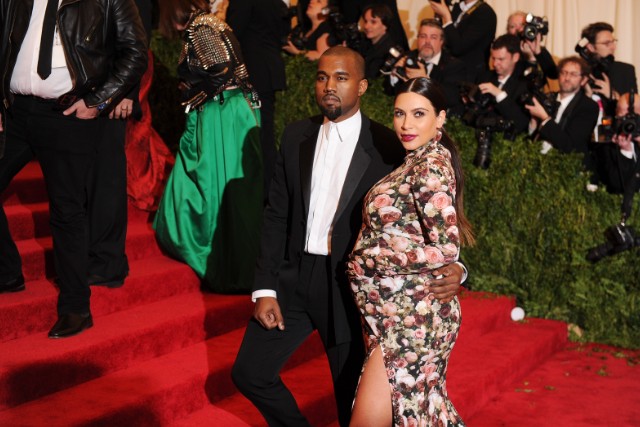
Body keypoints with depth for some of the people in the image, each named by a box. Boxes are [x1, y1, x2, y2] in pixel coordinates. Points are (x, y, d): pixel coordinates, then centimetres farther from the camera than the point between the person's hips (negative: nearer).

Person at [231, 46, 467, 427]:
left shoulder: (386, 147, -8)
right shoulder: (297, 136, 5)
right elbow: (277, 215, 6)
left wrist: (452, 269, -26)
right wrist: (265, 288, 1)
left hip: (351, 285, -4)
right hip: (295, 276, 4)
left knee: (352, 396, 8)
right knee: (249, 373, 7)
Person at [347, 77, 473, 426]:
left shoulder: (431, 166, -18)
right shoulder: (417, 162, 11)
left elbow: (444, 250, -25)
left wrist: (370, 258, -17)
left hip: (411, 315, -10)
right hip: (401, 310, 10)